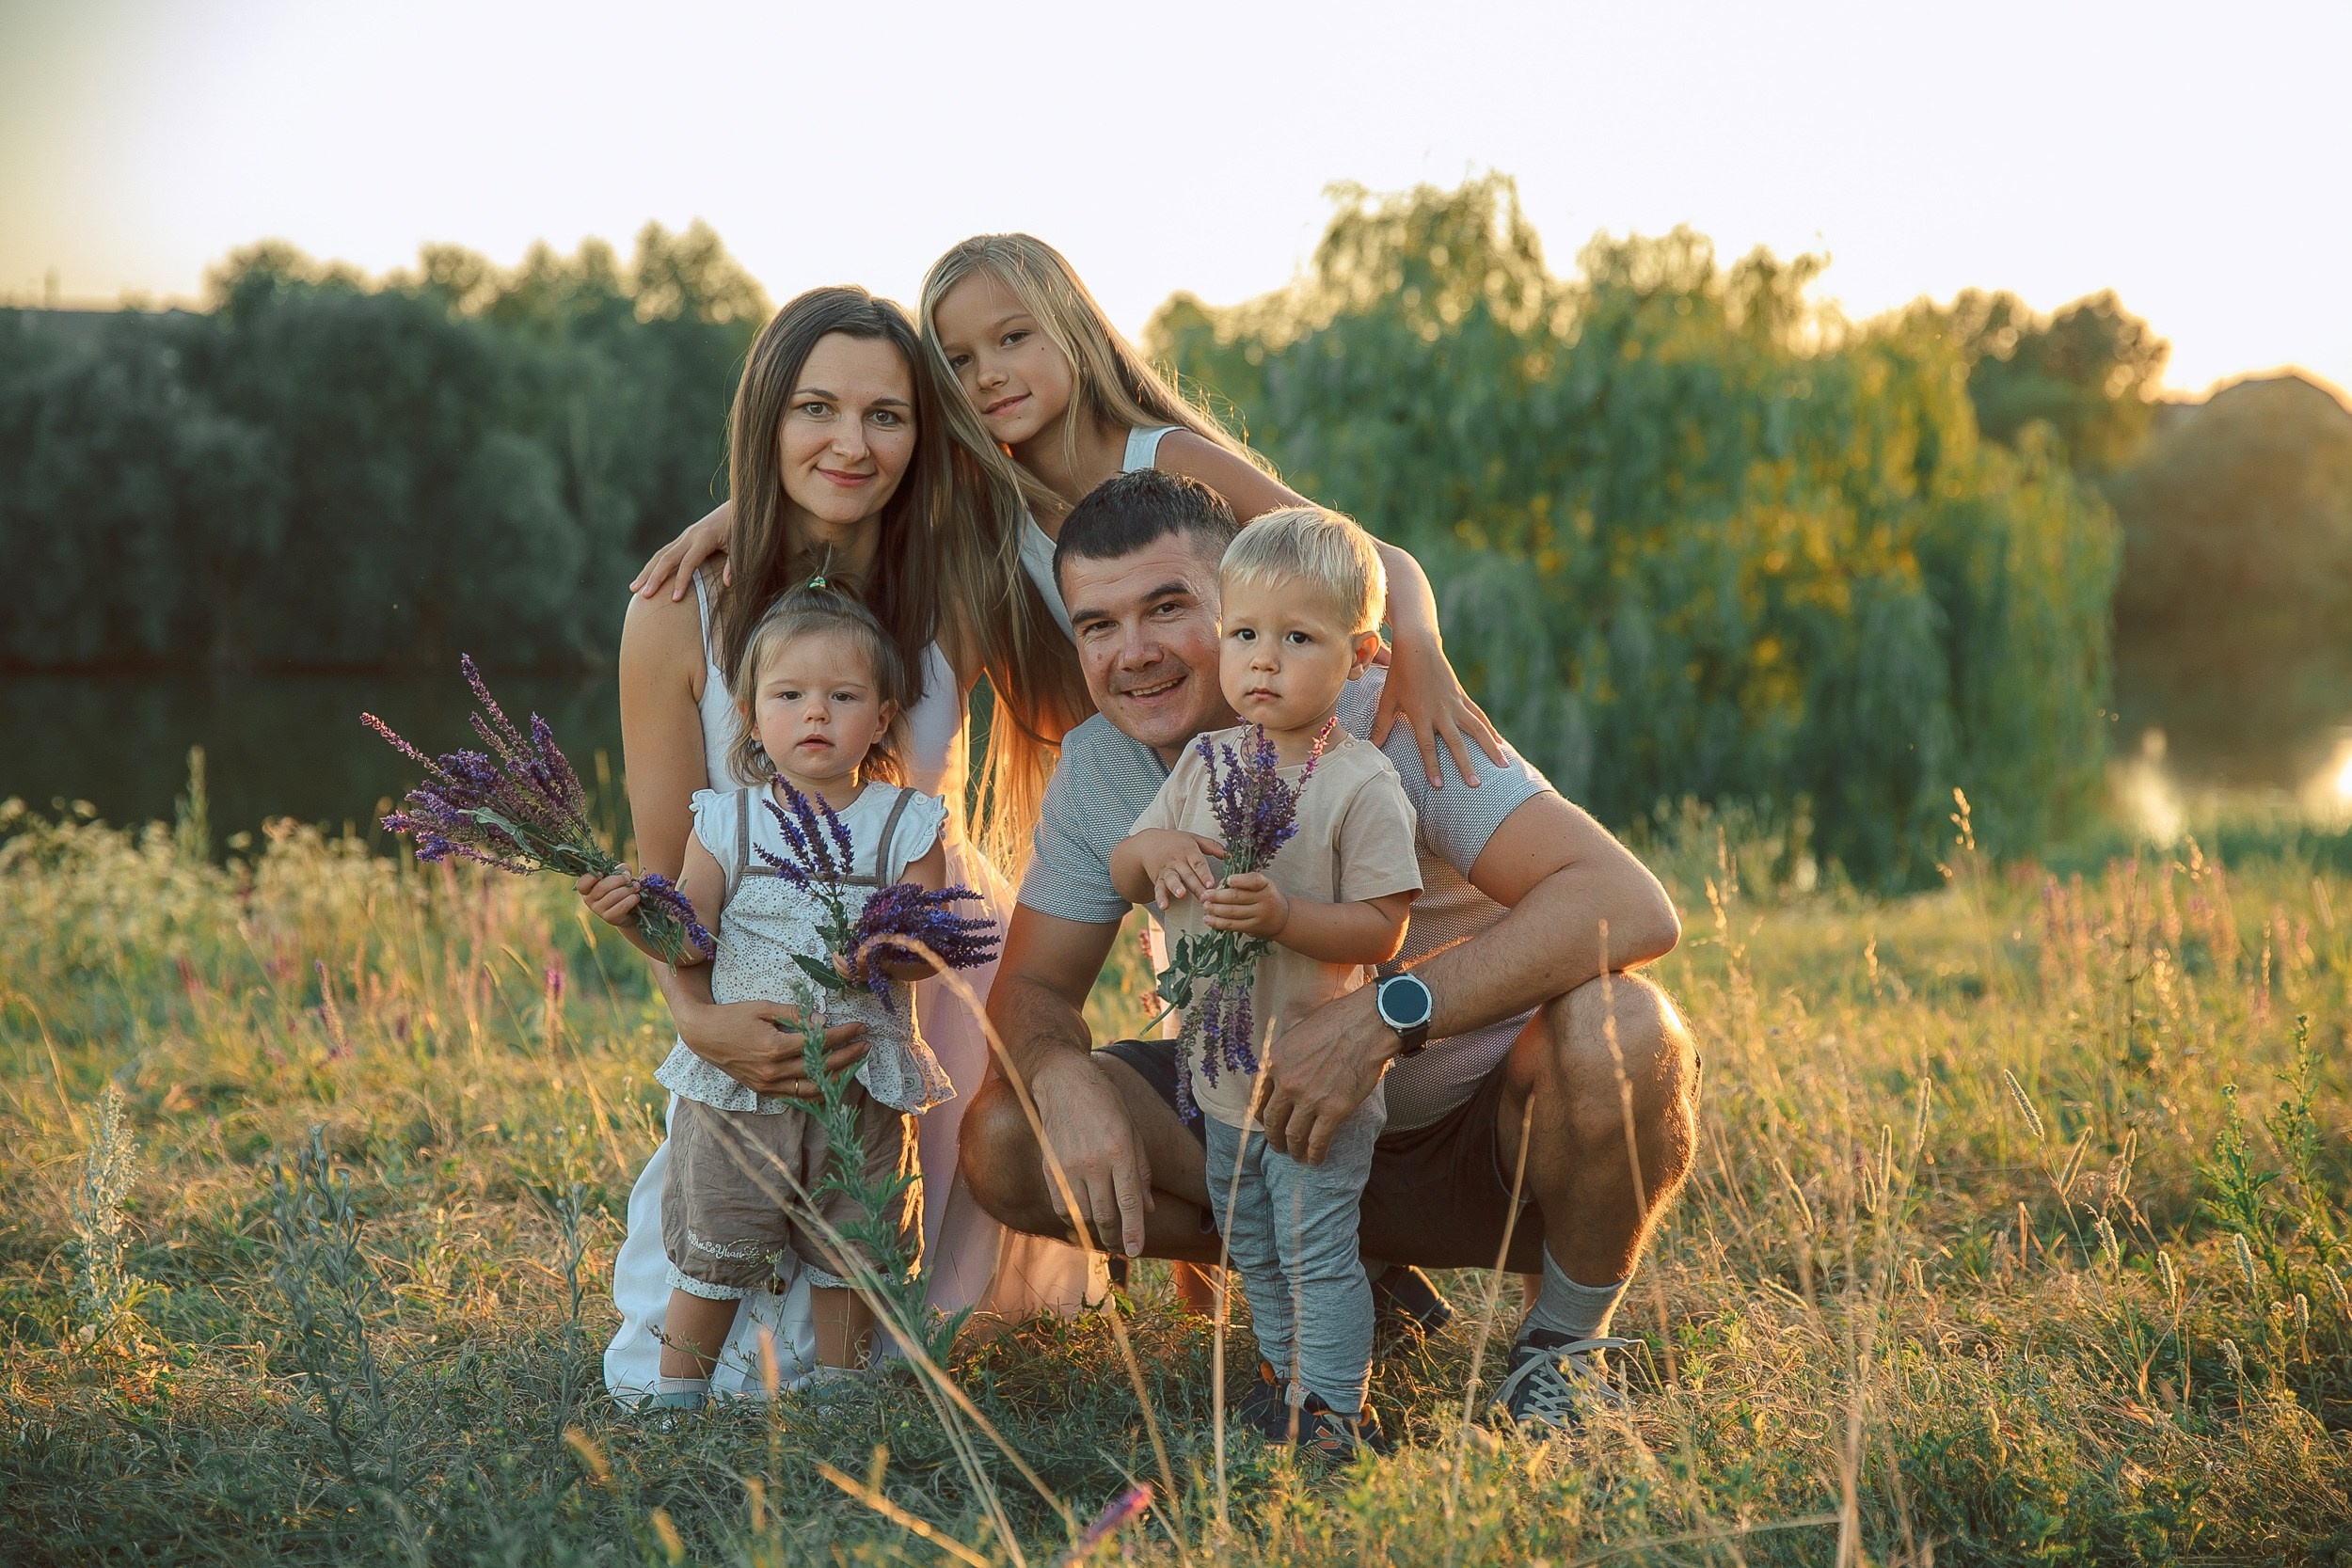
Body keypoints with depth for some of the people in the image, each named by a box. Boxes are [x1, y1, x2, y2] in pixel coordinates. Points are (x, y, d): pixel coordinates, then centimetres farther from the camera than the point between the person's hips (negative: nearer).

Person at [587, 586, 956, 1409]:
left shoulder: (907, 825, 0)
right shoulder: (726, 823, 1)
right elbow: (688, 942, 0)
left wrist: (885, 955, -26)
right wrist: (634, 916, -19)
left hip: (861, 1083, 0)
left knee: (849, 1251, 11)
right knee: (712, 1248, 5)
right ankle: (676, 1399, 20)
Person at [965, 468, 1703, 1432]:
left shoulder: (1383, 726, -24)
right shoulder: (1096, 769, -6)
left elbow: (1632, 908, -35)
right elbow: (1032, 988, -2)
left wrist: (1383, 1014, -45)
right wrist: (1061, 1075, -28)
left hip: (1493, 1133, -5)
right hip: (1297, 1134, 5)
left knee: (1618, 1028, -37)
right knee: (1004, 1141, -14)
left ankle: (1566, 1342, -8)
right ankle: (1358, 1274, 4)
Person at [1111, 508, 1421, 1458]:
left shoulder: (1361, 784, -15)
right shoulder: (1204, 763, 4)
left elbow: (1381, 930, -17)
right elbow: (1121, 876, 10)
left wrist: (1283, 915, -30)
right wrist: (1152, 849, -13)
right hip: (1221, 1061, 7)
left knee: (1315, 1247, -4)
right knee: (1251, 1247, 18)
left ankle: (1335, 1410, 8)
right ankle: (1285, 1380, 34)